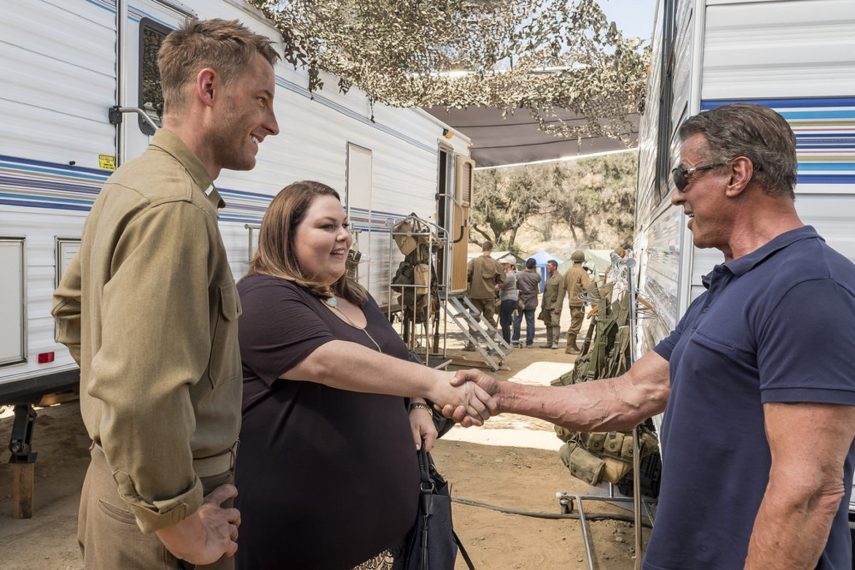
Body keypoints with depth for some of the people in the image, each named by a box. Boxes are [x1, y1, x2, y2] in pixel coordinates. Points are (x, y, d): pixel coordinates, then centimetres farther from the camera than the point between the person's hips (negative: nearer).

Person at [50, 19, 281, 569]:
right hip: (155, 513, -9)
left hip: (122, 480, 9)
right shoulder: (175, 205, -26)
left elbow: (71, 306, 19)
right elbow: (139, 400, -33)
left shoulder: (132, 183, 6)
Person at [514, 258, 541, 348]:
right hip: (531, 303, 0)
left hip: (520, 302, 0)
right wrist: (534, 271, 13)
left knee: (517, 321, 8)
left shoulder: (519, 276, -6)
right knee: (530, 322, 6)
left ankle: (516, 341, 8)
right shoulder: (536, 276, -8)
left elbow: (516, 288, -1)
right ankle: (529, 342, 7)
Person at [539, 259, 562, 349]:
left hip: (554, 306, -8)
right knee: (548, 325, 10)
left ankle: (555, 342, -6)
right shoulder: (548, 277, 16)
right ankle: (549, 342, 16)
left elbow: (560, 294, -13)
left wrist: (557, 307, -17)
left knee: (555, 324, -9)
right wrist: (542, 305, 16)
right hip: (546, 306, 8)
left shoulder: (559, 278, -8)